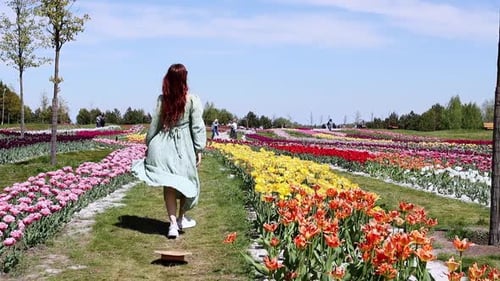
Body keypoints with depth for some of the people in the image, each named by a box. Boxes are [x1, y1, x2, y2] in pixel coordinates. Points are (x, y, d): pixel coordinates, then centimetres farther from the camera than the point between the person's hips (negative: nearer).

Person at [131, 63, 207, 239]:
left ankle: (173, 224, -5)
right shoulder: (193, 100, -8)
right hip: (184, 146, -1)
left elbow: (155, 124, 4)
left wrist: (149, 144, 16)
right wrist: (199, 150, 0)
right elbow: (197, 127, -7)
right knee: (186, 181, 16)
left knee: (169, 184, 3)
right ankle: (181, 218, 29)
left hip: (164, 145, 1)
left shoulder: (162, 99, -2)